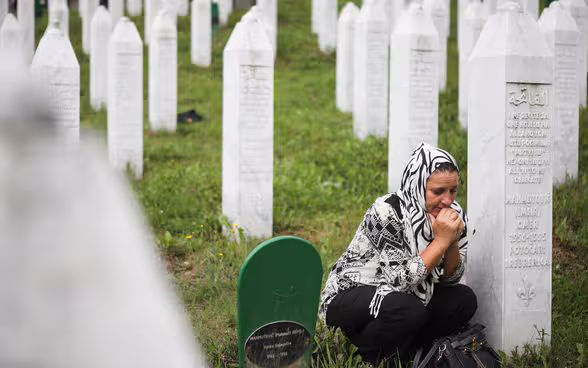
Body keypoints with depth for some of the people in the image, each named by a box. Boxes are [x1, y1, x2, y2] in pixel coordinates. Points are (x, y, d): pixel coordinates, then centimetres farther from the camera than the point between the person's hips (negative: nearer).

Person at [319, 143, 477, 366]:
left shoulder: (453, 213, -6)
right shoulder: (388, 211, -25)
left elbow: (450, 280, -2)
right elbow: (401, 280, -30)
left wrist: (452, 242, -20)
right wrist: (441, 240, -31)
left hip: (407, 296, 7)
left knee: (464, 299, -12)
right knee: (409, 309, -33)